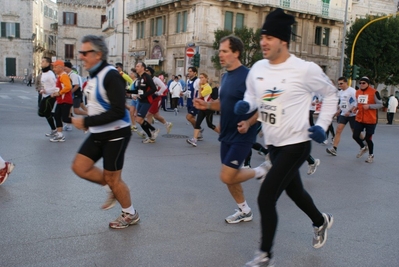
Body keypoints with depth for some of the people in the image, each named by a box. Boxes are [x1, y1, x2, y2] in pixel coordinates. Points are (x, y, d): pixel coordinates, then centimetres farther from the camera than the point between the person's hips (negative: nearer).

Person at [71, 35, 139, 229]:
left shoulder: (110, 75, -21)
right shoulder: (94, 75, 7)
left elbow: (118, 111, -27)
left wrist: (86, 122, -25)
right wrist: (88, 121, 6)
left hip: (116, 134, -9)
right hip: (98, 133, 9)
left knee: (112, 178, 2)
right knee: (80, 167, 7)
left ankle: (130, 214, 25)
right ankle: (113, 189, 27)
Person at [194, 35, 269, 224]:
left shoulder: (248, 76, -18)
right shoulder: (225, 76, 8)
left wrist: (249, 123, -31)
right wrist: (207, 105, 2)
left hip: (242, 136, -8)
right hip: (226, 135, 8)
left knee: (227, 177, -11)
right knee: (229, 176, 14)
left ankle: (260, 171, 14)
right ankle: (245, 211, 33)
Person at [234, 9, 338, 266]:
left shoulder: (305, 69, -17)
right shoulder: (258, 68, -2)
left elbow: (331, 94, -1)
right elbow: (251, 96, 14)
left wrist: (322, 125, -8)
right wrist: (245, 104, -9)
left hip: (296, 144, -7)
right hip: (274, 144, 7)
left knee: (266, 198, -11)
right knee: (294, 191, 24)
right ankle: (322, 221, 54)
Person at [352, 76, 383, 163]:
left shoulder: (374, 92, -11)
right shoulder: (357, 92, 7)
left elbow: (380, 104, -8)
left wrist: (369, 106, -21)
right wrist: (356, 107, 1)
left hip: (371, 120, -5)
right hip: (359, 119, 5)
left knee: (368, 138, 3)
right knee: (355, 136, 2)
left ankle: (371, 155, 27)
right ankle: (363, 147, 33)